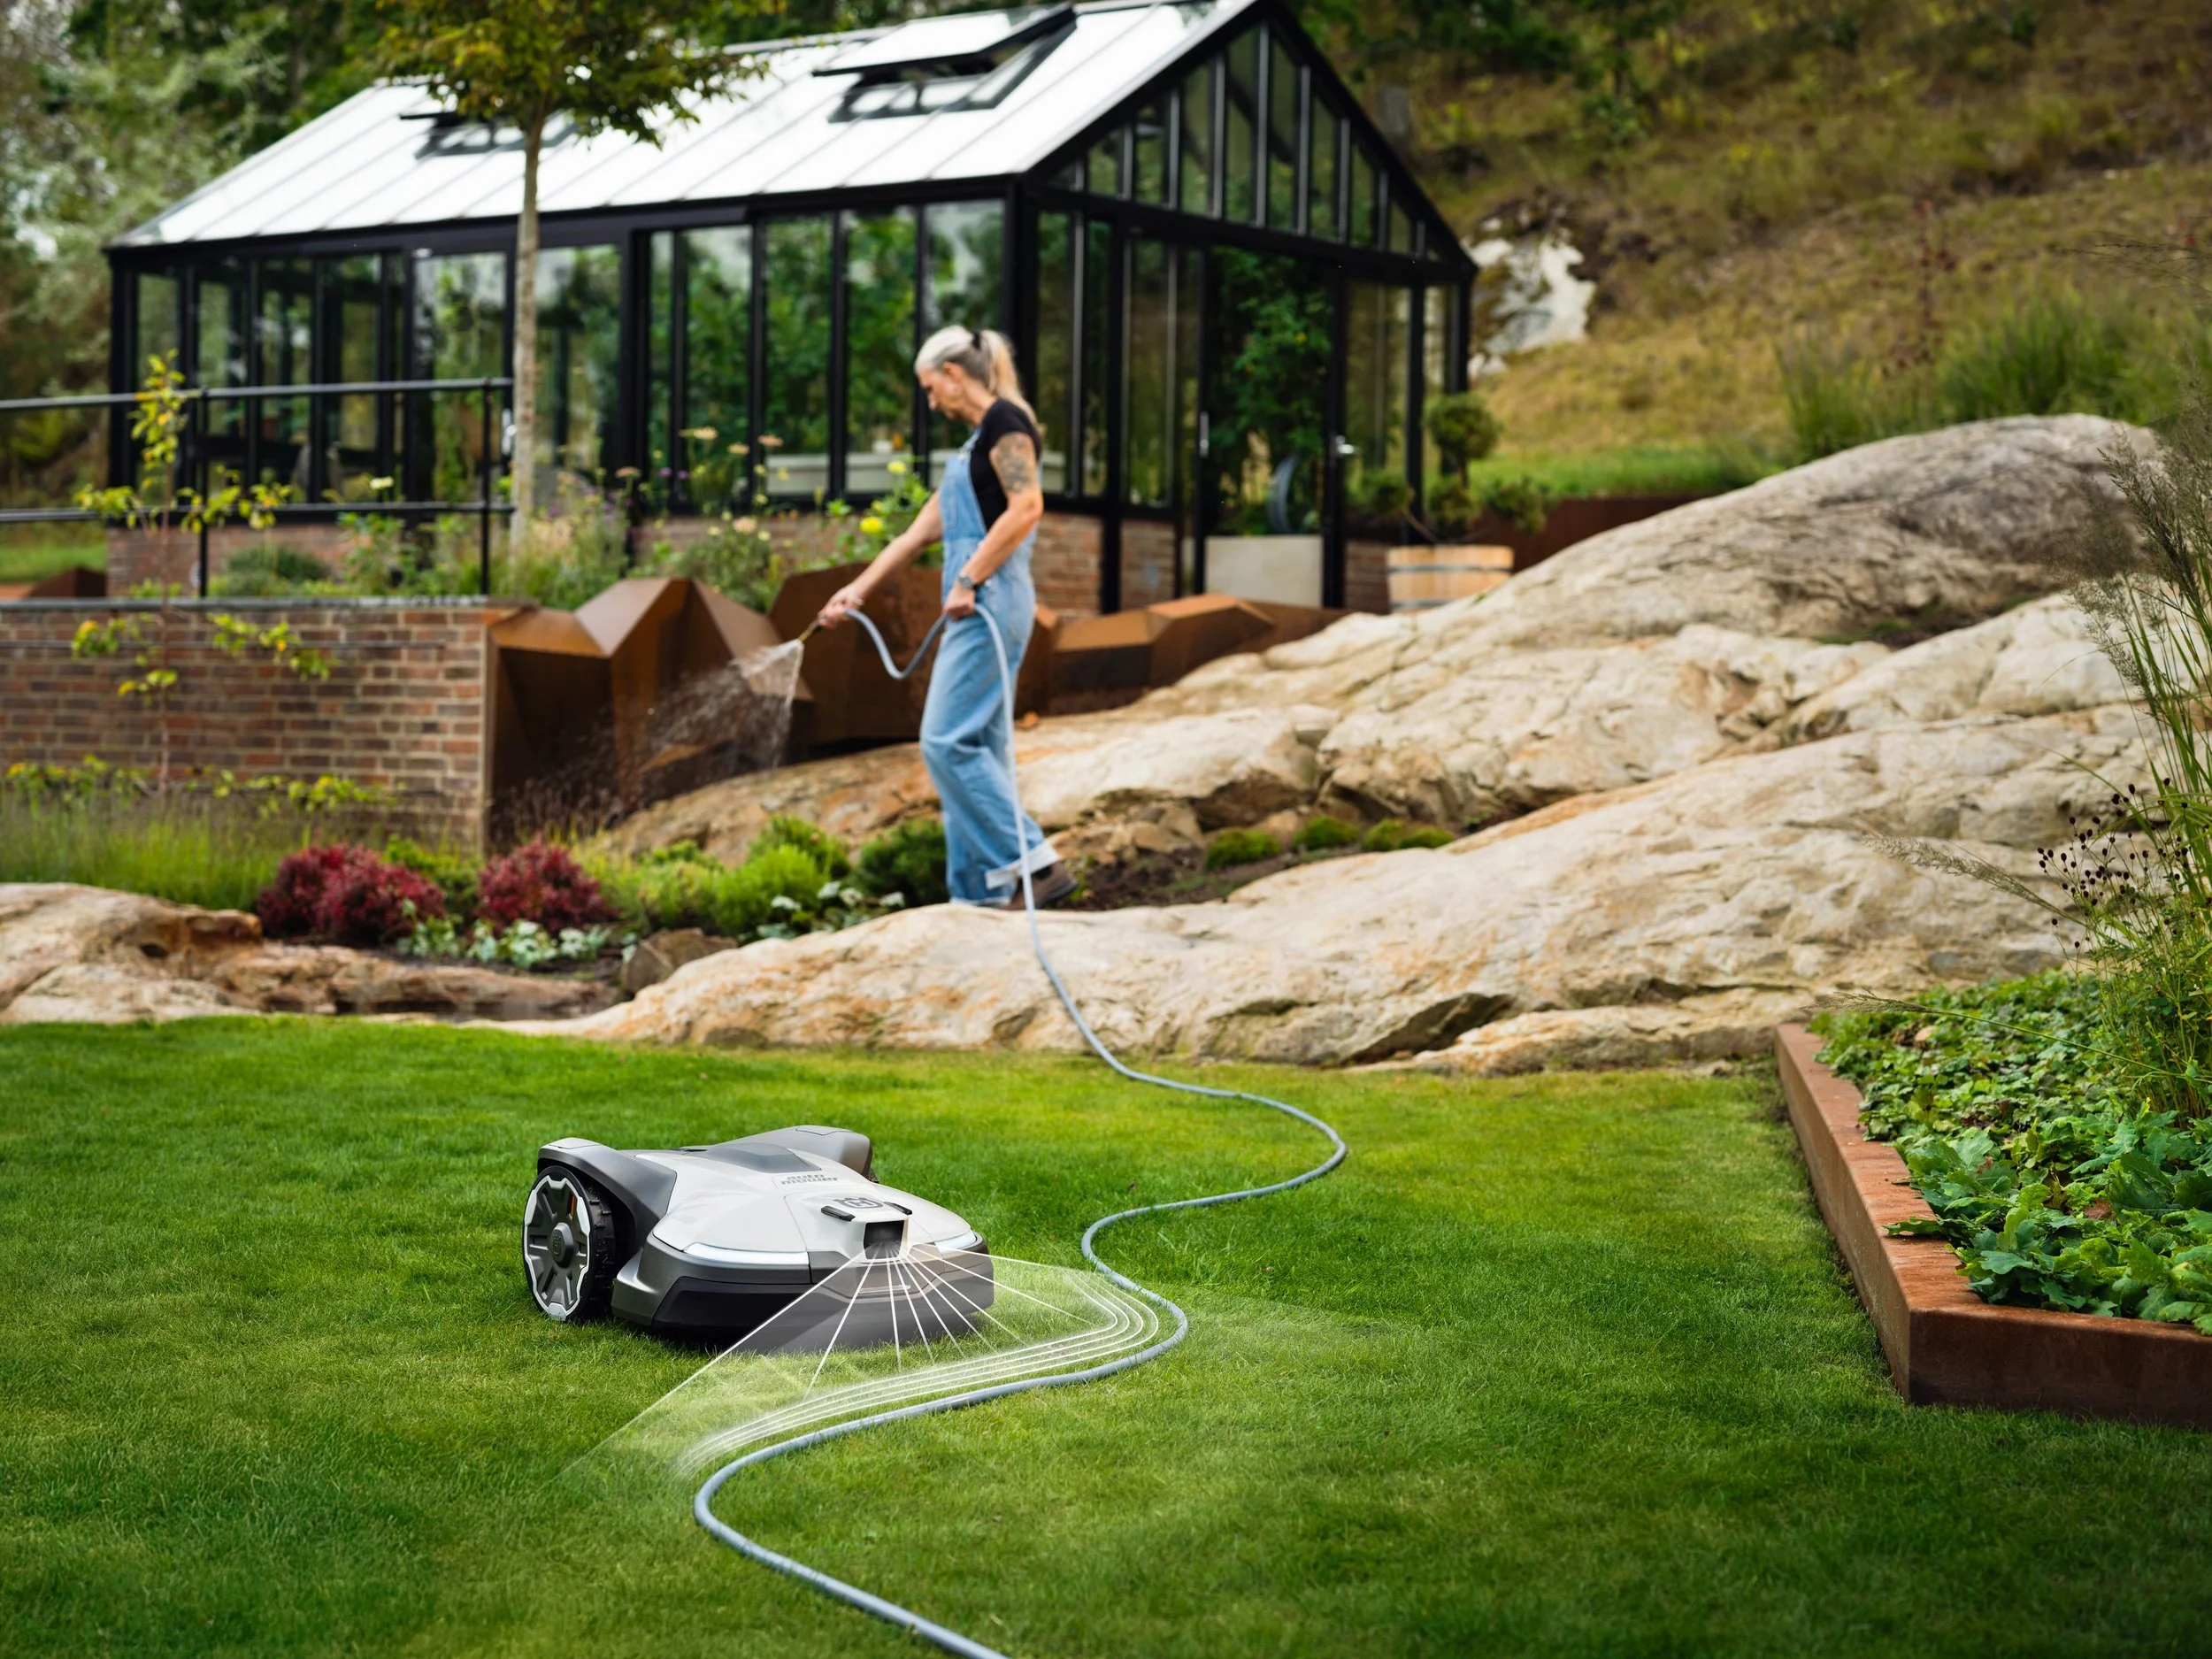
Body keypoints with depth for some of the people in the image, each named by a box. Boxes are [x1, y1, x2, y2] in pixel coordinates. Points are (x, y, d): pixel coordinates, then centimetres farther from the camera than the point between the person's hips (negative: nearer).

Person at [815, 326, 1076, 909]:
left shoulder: (1005, 420, -7)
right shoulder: (974, 442, 22)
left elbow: (1026, 507, -21)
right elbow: (920, 531, 26)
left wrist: (969, 580, -21)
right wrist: (858, 589, 29)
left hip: (992, 600, -10)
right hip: (978, 607, 10)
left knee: (948, 741, -12)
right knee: (977, 748, 7)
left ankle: (1036, 864, -12)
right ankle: (984, 894, 8)